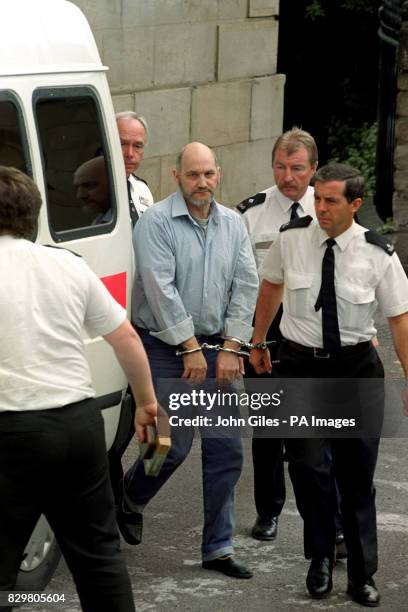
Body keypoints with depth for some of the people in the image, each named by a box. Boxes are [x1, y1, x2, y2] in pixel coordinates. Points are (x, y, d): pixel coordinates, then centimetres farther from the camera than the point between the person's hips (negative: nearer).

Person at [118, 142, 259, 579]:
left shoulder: (232, 224, 7)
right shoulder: (156, 222, -10)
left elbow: (245, 286, 5)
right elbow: (161, 289, -16)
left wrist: (229, 347, -4)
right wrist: (191, 349, -16)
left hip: (217, 347, 5)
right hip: (165, 347, -5)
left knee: (226, 449, 2)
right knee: (174, 445, -5)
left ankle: (218, 548, 11)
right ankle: (129, 500, 27)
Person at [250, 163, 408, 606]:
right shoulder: (290, 239, -6)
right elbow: (270, 286, 13)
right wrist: (258, 342, 20)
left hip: (357, 367, 0)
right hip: (300, 363, 1)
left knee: (357, 473, 5)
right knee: (308, 467, -5)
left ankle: (361, 576, 17)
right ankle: (320, 558, 18)